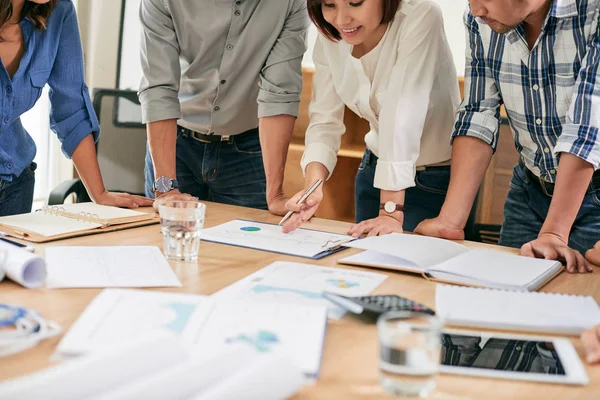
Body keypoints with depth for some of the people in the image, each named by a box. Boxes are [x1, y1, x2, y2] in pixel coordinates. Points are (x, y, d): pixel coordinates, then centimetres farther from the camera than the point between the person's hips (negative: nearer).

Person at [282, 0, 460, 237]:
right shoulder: (329, 35, -10)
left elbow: (403, 118, -32)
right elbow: (325, 120, -9)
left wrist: (392, 212, -35)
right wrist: (313, 184, -27)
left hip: (438, 177, -5)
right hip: (376, 169, 5)